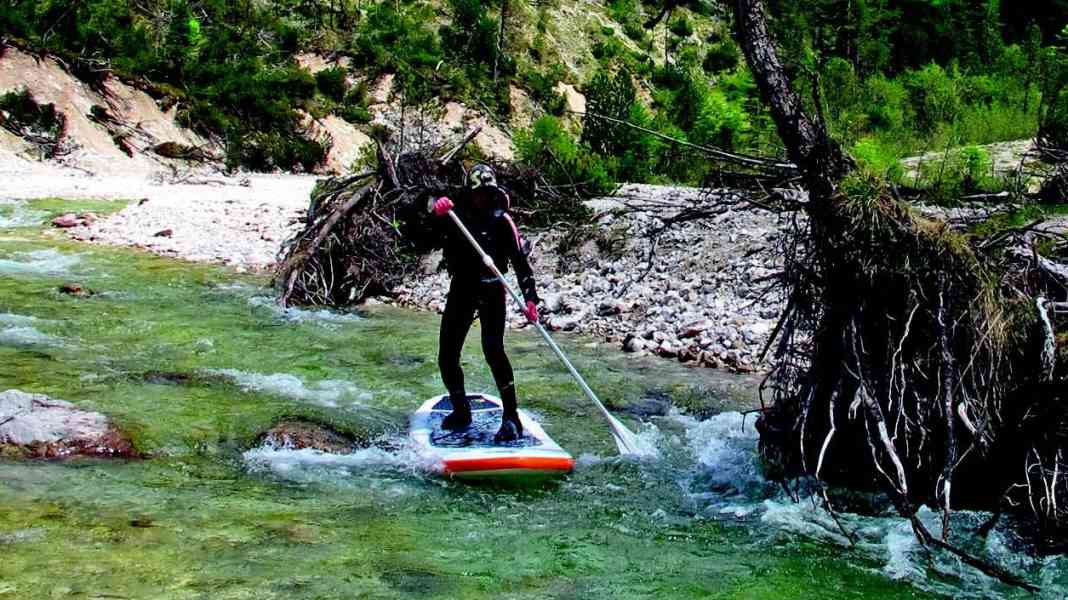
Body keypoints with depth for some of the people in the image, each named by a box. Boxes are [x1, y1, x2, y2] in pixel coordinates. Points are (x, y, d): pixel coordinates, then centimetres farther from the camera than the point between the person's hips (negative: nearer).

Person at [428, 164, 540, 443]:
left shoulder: (501, 220, -6)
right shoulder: (455, 212, 2)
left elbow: (520, 260, -9)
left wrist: (530, 297, -21)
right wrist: (434, 207, -31)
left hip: (491, 291, -4)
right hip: (461, 289, 4)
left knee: (492, 349, -22)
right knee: (447, 357, 3)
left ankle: (512, 418, -20)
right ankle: (461, 412, 25)